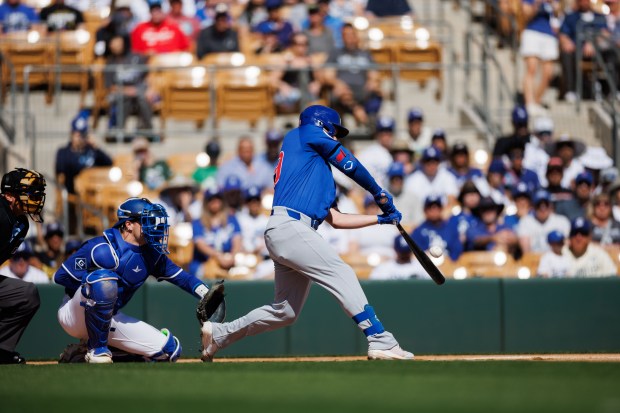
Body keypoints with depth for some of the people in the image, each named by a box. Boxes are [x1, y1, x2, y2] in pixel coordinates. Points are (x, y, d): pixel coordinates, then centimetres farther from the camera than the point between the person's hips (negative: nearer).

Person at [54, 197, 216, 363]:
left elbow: (180, 276, 2)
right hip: (74, 316, -7)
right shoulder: (102, 249, -22)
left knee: (170, 349, -2)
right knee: (104, 280, -39)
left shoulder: (151, 255, 1)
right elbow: (61, 276, -20)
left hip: (110, 319, 7)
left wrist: (207, 295, -14)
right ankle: (97, 350, -23)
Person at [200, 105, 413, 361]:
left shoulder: (322, 177, 33)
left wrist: (380, 219, 27)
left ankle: (219, 334, 23)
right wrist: (378, 193, 21)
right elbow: (349, 165, 10)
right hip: (288, 226, -9)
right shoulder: (305, 133, 12)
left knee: (285, 311, 11)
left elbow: (336, 219, 27)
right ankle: (380, 342, -27)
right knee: (342, 274, -18)